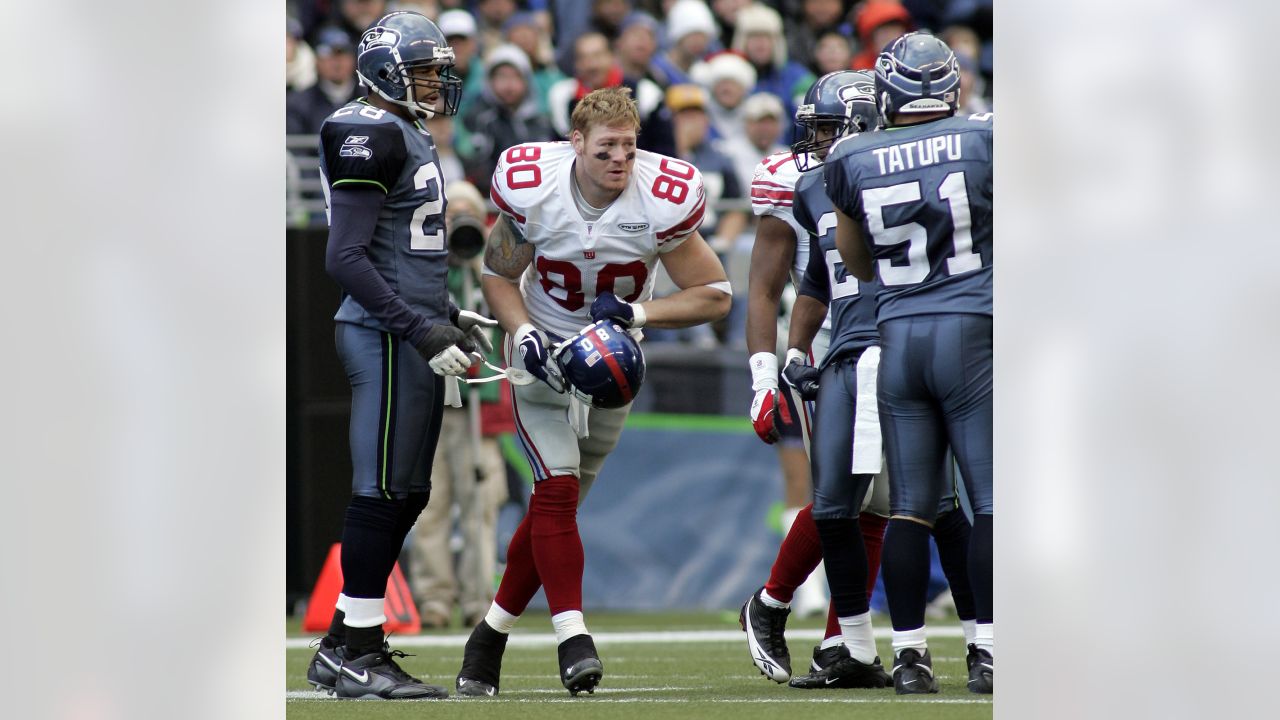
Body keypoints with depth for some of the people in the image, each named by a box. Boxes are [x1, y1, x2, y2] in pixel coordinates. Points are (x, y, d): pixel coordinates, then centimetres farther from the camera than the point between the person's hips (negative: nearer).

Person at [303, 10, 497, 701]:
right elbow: (346, 257, -20)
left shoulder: (408, 137, 17)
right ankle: (354, 652, -3)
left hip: (409, 336, 10)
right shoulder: (371, 137, -13)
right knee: (382, 491, -7)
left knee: (406, 493, 11)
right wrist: (420, 329, -22)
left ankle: (345, 646, 16)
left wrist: (450, 317, 20)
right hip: (385, 335, -10)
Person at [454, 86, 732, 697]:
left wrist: (636, 313, -25)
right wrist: (524, 333, -20)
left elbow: (715, 296, -12)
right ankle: (572, 637, -19)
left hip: (613, 362, 2)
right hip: (544, 357, -2)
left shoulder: (660, 203, -19)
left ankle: (492, 631, 20)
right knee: (557, 492, -18)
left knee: (557, 504, 6)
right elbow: (499, 275, -2)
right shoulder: (533, 191, -18)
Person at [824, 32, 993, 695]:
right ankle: (987, 650, -3)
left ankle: (909, 653, 6)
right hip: (971, 331, -3)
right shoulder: (983, 141, -6)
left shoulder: (851, 162, 2)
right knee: (991, 499, 1)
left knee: (908, 507, 7)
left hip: (897, 337, 3)